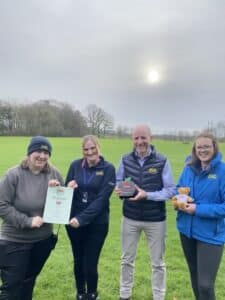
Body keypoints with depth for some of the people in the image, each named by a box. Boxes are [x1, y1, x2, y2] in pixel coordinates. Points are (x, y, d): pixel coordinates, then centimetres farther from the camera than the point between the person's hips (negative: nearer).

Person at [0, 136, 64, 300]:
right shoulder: (14, 174, -17)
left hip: (43, 240, 4)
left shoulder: (54, 174, -5)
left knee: (29, 282, 24)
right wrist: (27, 221, -23)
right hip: (15, 241, -4)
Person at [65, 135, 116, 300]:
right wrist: (69, 188, -18)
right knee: (78, 261, 17)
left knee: (90, 264, 5)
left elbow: (102, 198, -16)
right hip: (74, 221, 3)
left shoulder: (108, 168, -10)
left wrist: (82, 218, -23)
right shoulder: (75, 165, -2)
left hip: (97, 223, -3)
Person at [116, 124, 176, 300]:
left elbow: (171, 190, -13)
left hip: (155, 219, -2)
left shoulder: (162, 161, -13)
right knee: (127, 259, 19)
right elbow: (118, 182, 5)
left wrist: (147, 195, -26)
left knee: (157, 262, 17)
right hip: (130, 218, 3)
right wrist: (120, 189, -19)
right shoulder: (125, 160, -4)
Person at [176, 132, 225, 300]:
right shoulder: (189, 168, 1)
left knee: (205, 284, 0)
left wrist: (199, 209, -21)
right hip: (187, 230, 5)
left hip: (211, 234, -5)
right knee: (195, 275, 24)